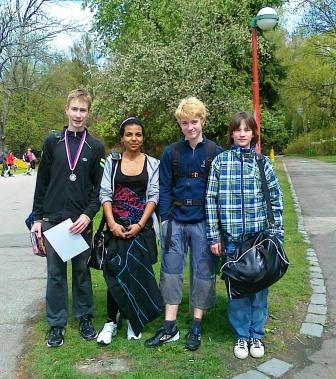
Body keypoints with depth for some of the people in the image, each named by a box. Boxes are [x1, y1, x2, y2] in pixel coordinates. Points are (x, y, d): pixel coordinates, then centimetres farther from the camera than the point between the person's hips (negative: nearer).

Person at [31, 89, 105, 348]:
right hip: (53, 219, 1)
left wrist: (88, 214, -12)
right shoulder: (53, 142, 5)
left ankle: (85, 318, 25)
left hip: (82, 220, 0)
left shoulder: (96, 147, 3)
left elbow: (100, 187, 1)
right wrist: (37, 218, 4)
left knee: (82, 270, 9)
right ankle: (57, 324, 19)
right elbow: (42, 182, 6)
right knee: (56, 272, 6)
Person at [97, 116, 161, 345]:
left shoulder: (152, 163, 4)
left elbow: (153, 196, -1)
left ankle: (134, 320, 21)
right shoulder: (112, 161, 5)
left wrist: (140, 225, -11)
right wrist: (112, 223, -10)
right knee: (115, 273, -2)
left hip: (142, 227, 0)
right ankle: (111, 322, 11)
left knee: (137, 272, 4)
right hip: (116, 227, 0)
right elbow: (105, 194, 1)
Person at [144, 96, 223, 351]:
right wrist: (165, 219, -2)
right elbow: (164, 189, 6)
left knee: (203, 271, 6)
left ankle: (197, 326, 21)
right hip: (176, 221, 2)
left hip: (203, 222, -2)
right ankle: (170, 327, 17)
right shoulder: (171, 153, 5)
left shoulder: (215, 152, 0)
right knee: (171, 271, 5)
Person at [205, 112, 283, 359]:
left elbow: (276, 199, 6)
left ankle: (257, 334, 27)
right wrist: (214, 236, -4)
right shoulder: (220, 161, 0)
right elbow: (211, 199, -1)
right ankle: (242, 335, 25)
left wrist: (276, 234, 1)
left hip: (260, 235, 1)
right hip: (232, 236, -1)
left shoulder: (262, 162, 4)